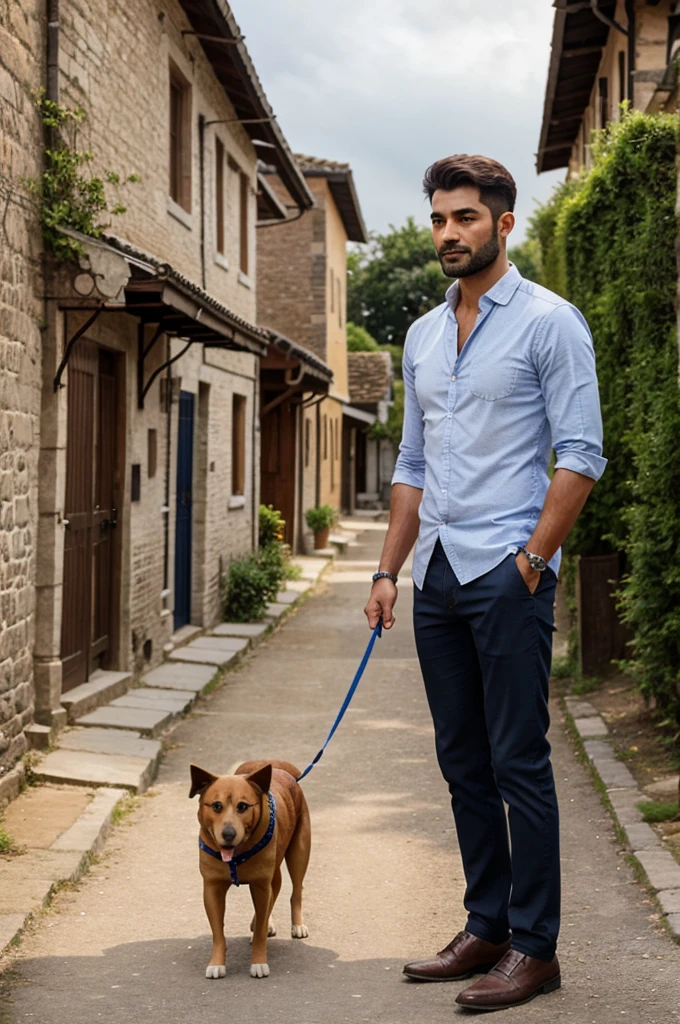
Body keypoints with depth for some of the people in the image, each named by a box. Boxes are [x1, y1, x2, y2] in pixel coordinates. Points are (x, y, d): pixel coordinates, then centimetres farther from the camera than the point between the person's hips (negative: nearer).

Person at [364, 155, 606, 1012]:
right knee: (464, 762, 11)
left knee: (518, 762, -4)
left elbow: (580, 456, -10)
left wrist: (531, 561, -14)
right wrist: (388, 570, 12)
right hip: (438, 576, 7)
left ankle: (533, 948, 4)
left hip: (507, 572, -7)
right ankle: (486, 928, 21)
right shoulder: (422, 336, 16)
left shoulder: (547, 322, -5)